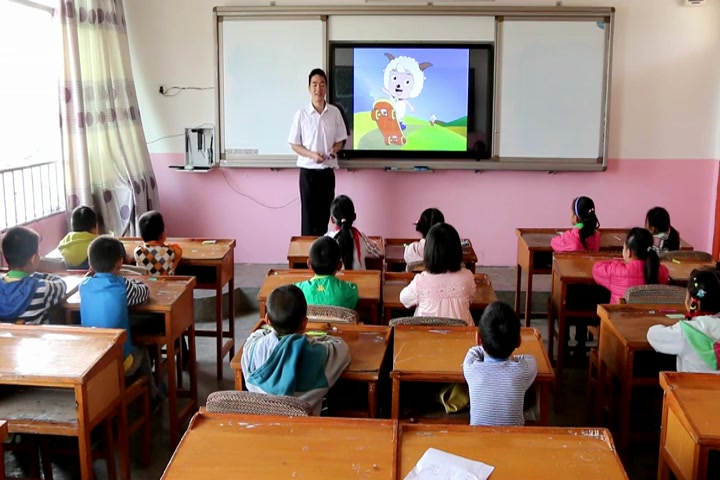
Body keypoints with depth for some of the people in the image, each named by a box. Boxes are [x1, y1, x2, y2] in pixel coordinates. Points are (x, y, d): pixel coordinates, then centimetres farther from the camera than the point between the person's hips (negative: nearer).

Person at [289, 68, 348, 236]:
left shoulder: (335, 113, 1)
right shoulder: (302, 114, -5)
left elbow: (340, 140, 9)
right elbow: (294, 144, -1)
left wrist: (334, 150, -13)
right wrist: (311, 154, -17)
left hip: (327, 171, 2)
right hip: (308, 170, -2)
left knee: (325, 213, 7)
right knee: (308, 214, 0)